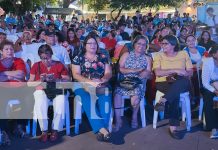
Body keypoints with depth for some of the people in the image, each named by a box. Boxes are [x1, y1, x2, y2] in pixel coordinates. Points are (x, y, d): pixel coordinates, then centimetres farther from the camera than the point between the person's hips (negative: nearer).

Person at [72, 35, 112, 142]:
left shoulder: (103, 57, 16)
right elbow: (76, 75, -2)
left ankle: (101, 129, -35)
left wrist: (102, 80, -15)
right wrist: (90, 82, -17)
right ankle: (102, 129, -39)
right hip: (83, 86, -1)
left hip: (101, 86, 2)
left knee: (105, 98, -32)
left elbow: (108, 73, 8)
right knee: (88, 100, -34)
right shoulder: (78, 58, 10)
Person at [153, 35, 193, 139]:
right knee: (175, 94, -37)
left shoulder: (183, 54, 10)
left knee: (184, 81, -38)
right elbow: (158, 73, -10)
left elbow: (190, 72, 7)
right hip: (163, 83, -1)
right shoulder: (159, 55, 5)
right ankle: (173, 126, -37)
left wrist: (183, 73, -16)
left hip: (181, 84, 2)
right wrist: (175, 70, -16)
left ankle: (163, 101, -45)